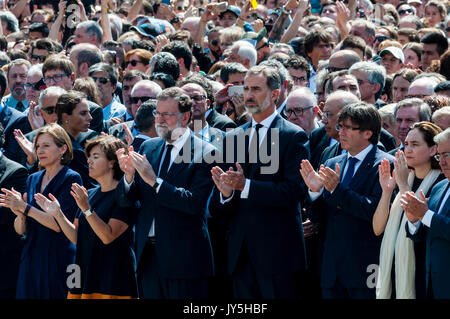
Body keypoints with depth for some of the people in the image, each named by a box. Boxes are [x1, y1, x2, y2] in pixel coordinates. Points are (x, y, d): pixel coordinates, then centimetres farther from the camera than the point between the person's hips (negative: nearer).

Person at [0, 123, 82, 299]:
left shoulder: (71, 179, -7)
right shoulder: (33, 179, 13)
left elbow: (59, 225, -16)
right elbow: (20, 230, 10)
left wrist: (24, 207, -16)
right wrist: (20, 214, -11)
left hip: (58, 261, -6)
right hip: (31, 259, 6)